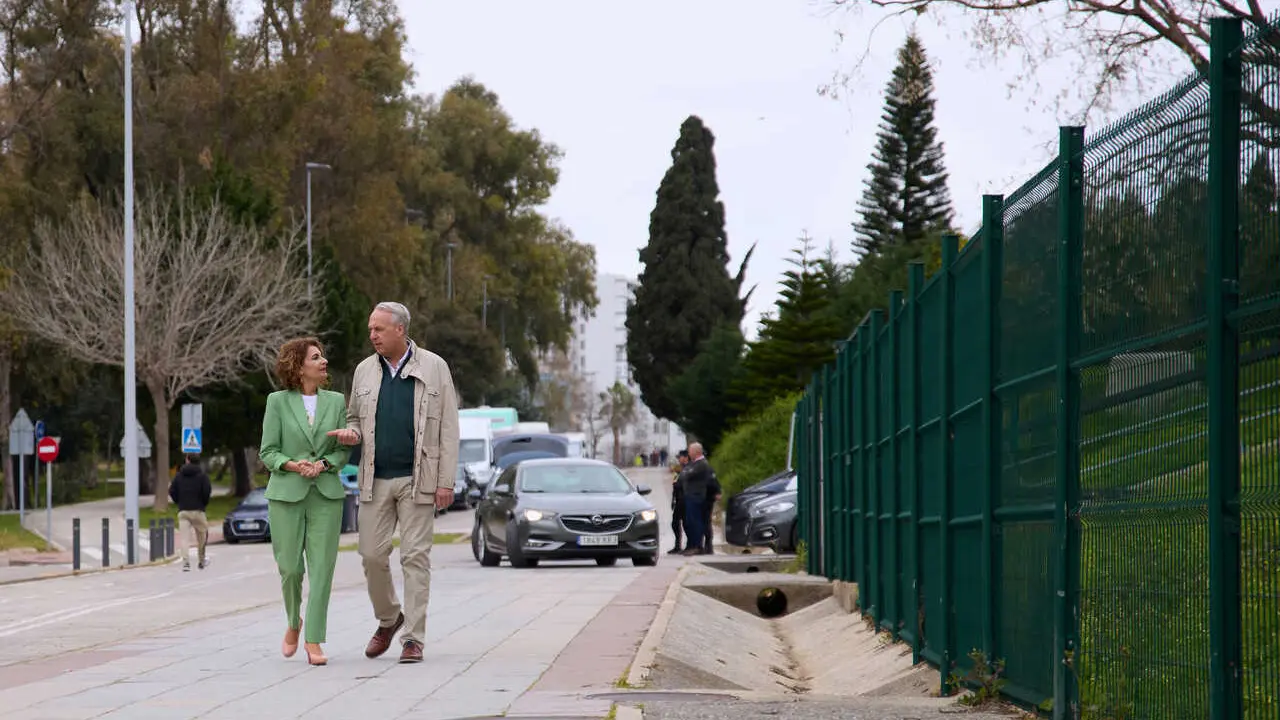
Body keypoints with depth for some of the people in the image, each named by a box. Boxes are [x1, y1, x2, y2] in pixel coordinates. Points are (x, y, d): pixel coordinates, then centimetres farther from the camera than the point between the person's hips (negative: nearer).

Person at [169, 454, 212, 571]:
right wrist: (204, 503, 6)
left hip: (183, 511, 1)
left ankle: (186, 562, -22)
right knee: (202, 535, 17)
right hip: (198, 510, -1)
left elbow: (172, 491, 3)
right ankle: (201, 560, 27)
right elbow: (207, 491, -11)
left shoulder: (179, 475, 7)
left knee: (184, 537, -5)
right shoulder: (202, 475, -1)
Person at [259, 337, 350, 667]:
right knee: (290, 567, 0)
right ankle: (293, 622, 29)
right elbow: (267, 452, 0)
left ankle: (314, 642, -5)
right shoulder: (278, 402, 1)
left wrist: (323, 464, -11)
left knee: (322, 568, -7)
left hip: (326, 494, 2)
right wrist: (292, 465, -18)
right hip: (286, 493, -2)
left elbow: (344, 449, 8)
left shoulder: (335, 401, 8)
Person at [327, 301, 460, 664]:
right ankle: (388, 618, 25)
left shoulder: (434, 368, 1)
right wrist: (352, 432, -6)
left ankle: (413, 638, 0)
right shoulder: (365, 371, 10)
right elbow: (355, 418, 20)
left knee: (415, 556, -4)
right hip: (376, 480, 3)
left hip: (417, 479, -3)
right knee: (372, 555, 1)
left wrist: (446, 481, -7)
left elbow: (448, 427, -1)